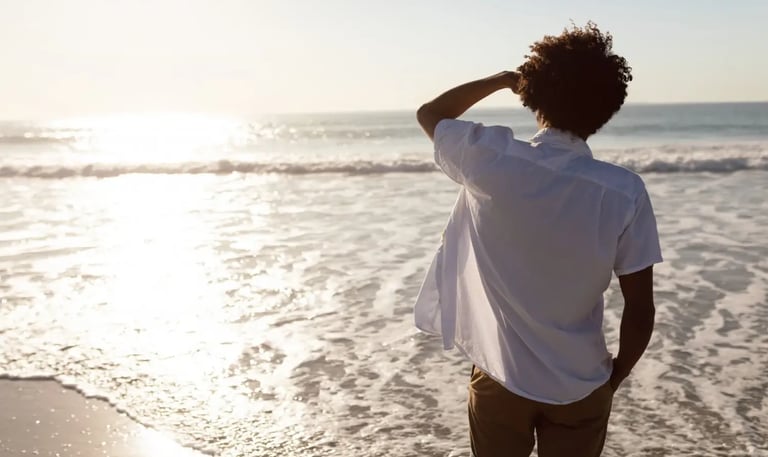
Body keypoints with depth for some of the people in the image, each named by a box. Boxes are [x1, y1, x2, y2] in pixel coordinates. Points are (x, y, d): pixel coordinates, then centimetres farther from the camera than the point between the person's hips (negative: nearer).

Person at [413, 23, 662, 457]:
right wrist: (616, 376, 5)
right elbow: (641, 310, -11)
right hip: (582, 389, 0)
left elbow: (429, 113, 4)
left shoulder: (491, 158, -18)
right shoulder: (625, 191, -17)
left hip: (500, 380, 0)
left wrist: (501, 79, 8)